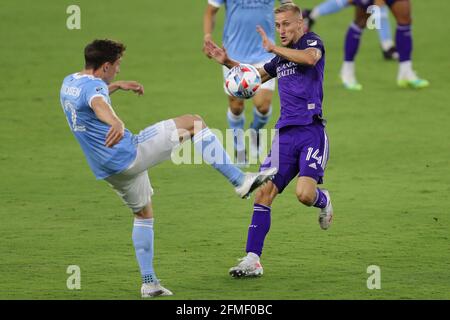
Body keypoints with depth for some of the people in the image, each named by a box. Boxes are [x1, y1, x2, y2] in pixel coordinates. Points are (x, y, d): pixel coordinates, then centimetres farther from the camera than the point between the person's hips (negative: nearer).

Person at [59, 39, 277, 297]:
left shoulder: (69, 82, 10)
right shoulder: (93, 85, -19)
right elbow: (99, 104, -44)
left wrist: (117, 86, 40)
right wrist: (116, 123, -65)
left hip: (109, 170, 9)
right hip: (128, 155, -9)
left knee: (143, 213, 27)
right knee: (193, 122, -5)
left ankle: (149, 283, 21)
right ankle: (240, 180, -9)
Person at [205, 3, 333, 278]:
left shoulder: (312, 41, 0)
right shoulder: (281, 58, 20)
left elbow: (310, 58, -25)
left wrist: (274, 48, -25)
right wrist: (228, 62, 23)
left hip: (311, 131, -6)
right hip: (285, 134, 6)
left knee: (305, 194, -22)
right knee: (264, 195, -5)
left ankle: (323, 200, 16)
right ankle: (253, 260, -3)